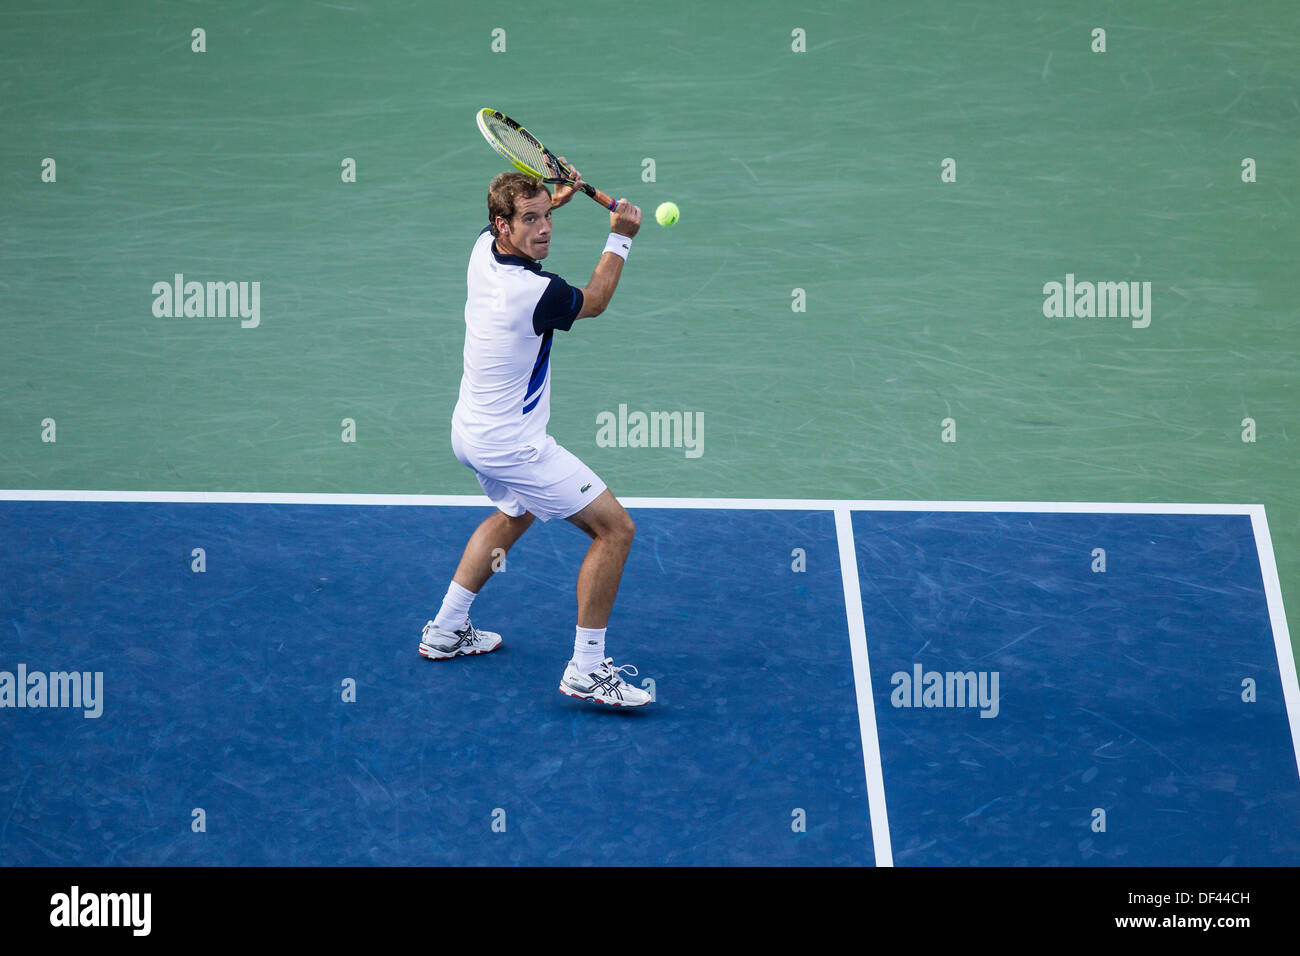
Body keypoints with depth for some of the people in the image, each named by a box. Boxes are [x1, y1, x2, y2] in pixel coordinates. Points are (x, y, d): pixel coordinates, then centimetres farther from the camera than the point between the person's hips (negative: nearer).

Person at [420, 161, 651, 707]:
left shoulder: (484, 250, -5)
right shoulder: (534, 293, -29)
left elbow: (523, 222, 23)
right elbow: (594, 302, -6)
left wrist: (553, 199, 7)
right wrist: (621, 238, 2)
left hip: (469, 432, 10)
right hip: (513, 447, -10)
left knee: (514, 514, 36)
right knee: (615, 528, -5)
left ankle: (446, 630, 41)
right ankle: (586, 670, -3)